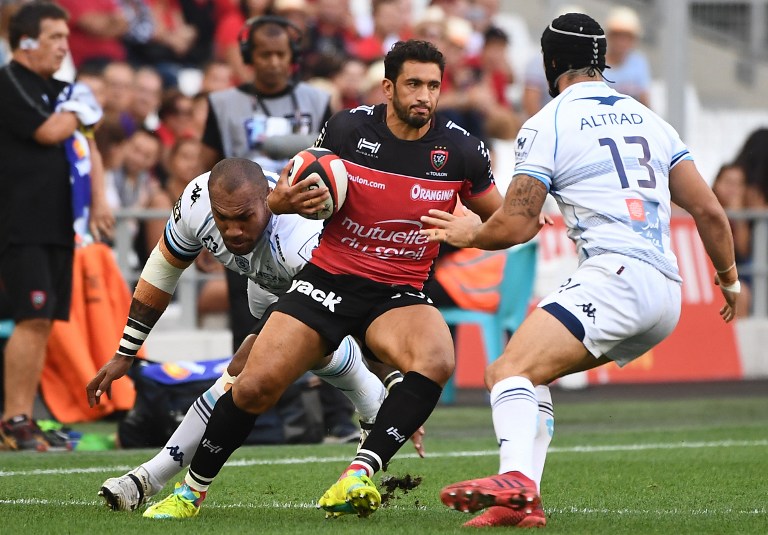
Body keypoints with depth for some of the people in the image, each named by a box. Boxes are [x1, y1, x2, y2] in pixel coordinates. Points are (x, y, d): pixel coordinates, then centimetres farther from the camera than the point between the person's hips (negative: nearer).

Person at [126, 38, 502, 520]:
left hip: (398, 295, 0)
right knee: (254, 388, -11)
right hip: (329, 277, 0)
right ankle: (192, 490, 13)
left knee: (437, 361, -34)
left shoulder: (461, 150, -6)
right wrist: (281, 201, -15)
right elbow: (306, 186, 10)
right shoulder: (349, 128, -6)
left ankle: (357, 477, -35)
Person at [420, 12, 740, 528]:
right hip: (667, 297, 7)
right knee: (517, 372, 17)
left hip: (615, 276, -7)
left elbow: (515, 225, 1)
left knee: (513, 370, -19)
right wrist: (730, 278, 33)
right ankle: (522, 502, 3)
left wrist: (470, 234, 22)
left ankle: (516, 478, -46)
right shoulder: (648, 118, 21)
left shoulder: (548, 125, 2)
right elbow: (709, 210, 19)